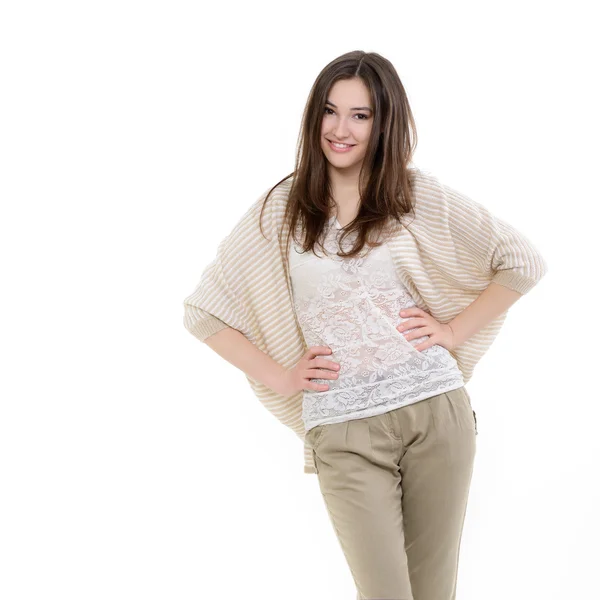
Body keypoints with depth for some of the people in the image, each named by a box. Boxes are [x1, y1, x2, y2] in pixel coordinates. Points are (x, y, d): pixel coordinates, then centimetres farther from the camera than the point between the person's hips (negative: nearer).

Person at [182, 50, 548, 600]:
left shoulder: (418, 194, 4)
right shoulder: (280, 209, 5)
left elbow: (524, 261, 7)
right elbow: (202, 311, 8)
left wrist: (455, 330, 0)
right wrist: (280, 378, 1)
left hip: (435, 409, 1)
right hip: (344, 432, 0)